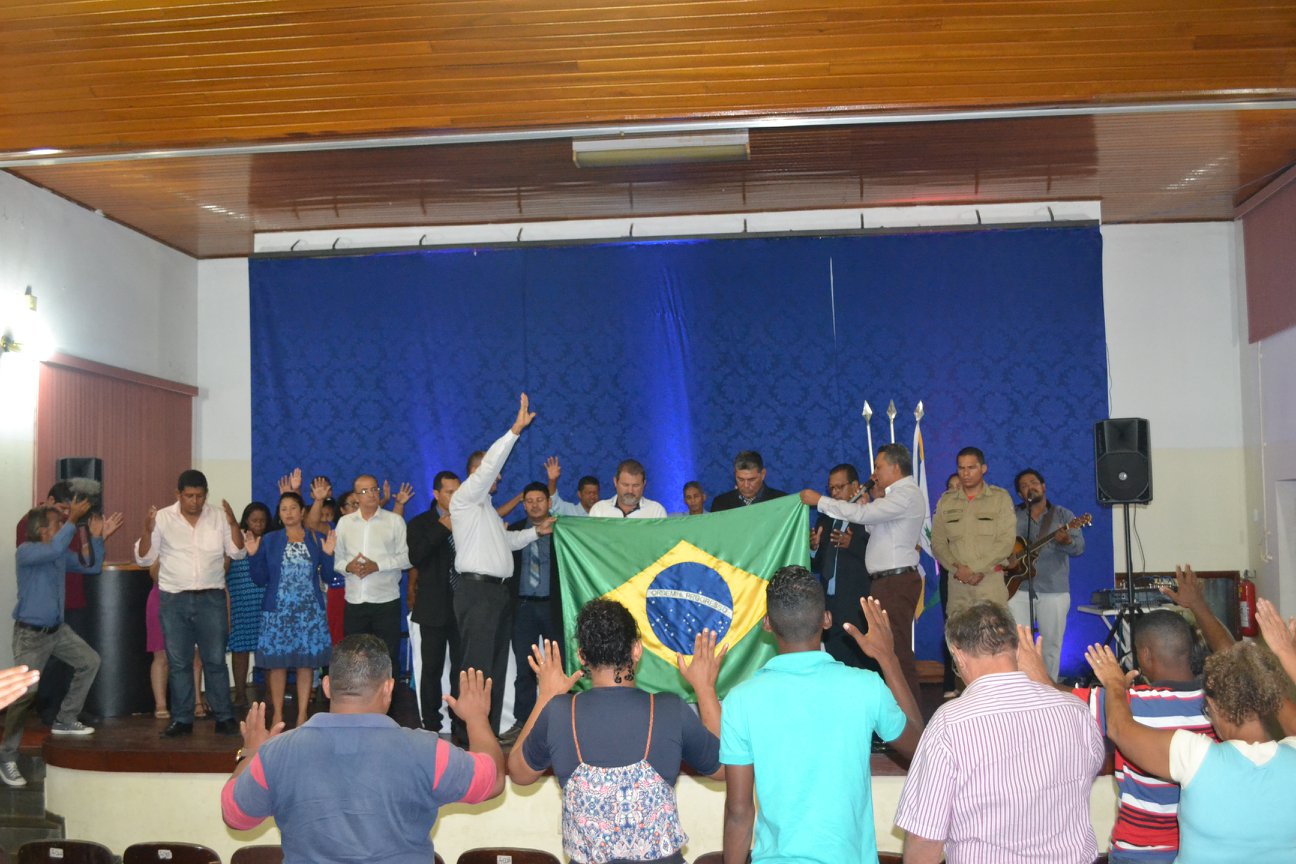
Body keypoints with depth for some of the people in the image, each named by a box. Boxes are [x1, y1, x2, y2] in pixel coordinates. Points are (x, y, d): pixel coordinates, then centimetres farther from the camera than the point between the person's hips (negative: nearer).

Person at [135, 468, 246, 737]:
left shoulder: (218, 517, 2)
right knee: (178, 662, 7)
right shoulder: (162, 518, 0)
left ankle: (224, 718, 9)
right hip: (173, 600, 0)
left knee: (215, 660, 2)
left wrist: (233, 524, -14)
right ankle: (181, 720, 16)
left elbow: (237, 553, 1)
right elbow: (144, 558, 1)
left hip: (211, 599, 0)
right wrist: (148, 531, -16)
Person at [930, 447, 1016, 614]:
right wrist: (956, 568, -7)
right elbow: (937, 542, 9)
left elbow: (1007, 541, -1)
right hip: (957, 581, 2)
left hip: (991, 581, -2)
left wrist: (978, 569, -9)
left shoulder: (1000, 498, 7)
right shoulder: (946, 501, 14)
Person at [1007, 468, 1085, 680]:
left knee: (1051, 645, 3)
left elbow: (1079, 548, -8)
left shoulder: (1063, 515, 4)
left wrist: (1066, 541, -31)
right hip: (1018, 589, 1)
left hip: (1054, 591, -1)